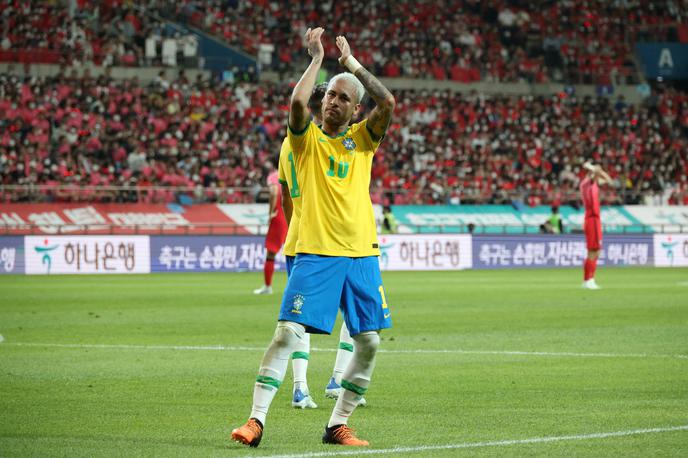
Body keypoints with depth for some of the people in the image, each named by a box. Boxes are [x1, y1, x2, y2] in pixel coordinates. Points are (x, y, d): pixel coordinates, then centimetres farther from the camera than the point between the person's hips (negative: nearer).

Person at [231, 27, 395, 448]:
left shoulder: (362, 138, 11)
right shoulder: (308, 138, 5)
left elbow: (387, 103, -6)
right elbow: (297, 103, -16)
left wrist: (352, 63, 0)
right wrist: (317, 58, -6)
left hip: (361, 254, 3)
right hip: (316, 254, -3)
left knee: (370, 342, 2)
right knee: (288, 333, -13)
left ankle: (338, 425, 13)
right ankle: (256, 420, -12)